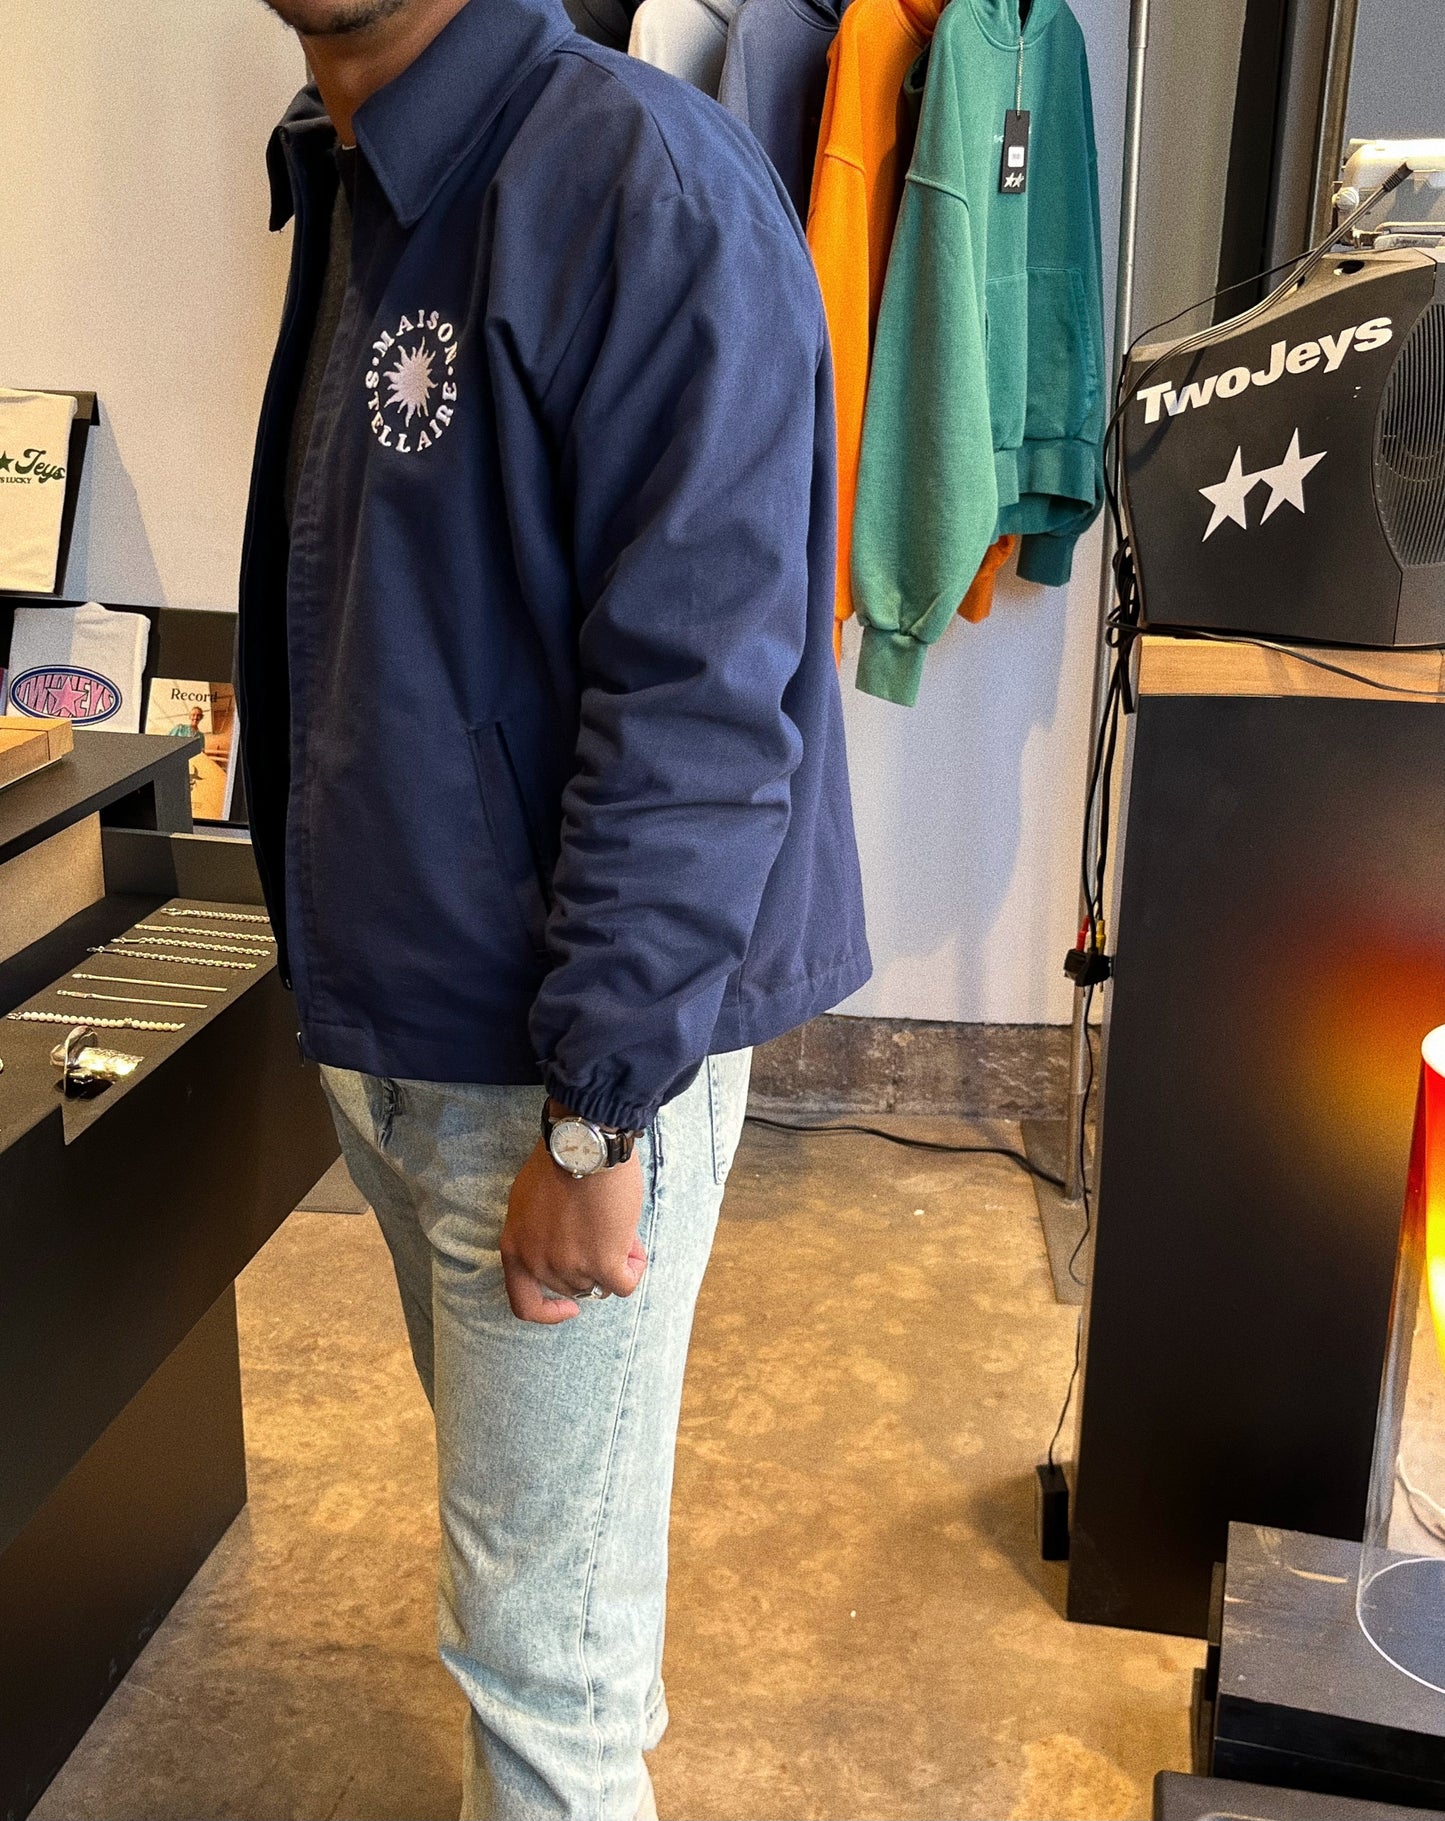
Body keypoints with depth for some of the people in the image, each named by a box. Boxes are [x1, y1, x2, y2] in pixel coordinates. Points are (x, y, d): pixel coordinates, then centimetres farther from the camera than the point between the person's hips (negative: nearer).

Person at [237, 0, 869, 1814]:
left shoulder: (647, 189, -18)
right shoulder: (348, 197, 10)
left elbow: (699, 702, -22)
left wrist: (595, 1113, -20)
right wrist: (345, 985, 14)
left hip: (570, 1053, -8)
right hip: (390, 1025, 9)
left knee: (541, 1627, 6)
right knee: (501, 1471, 26)